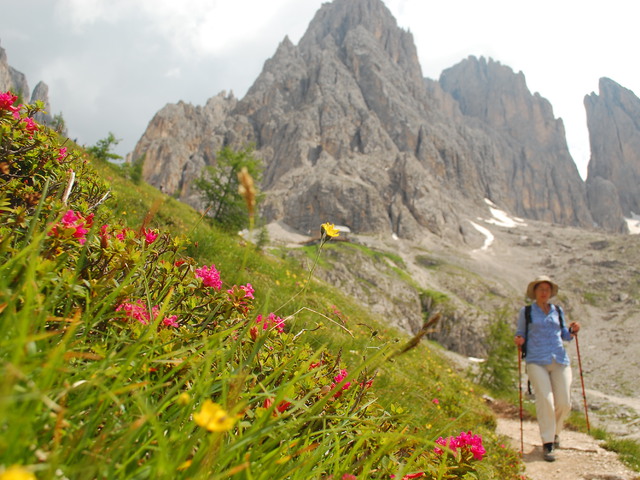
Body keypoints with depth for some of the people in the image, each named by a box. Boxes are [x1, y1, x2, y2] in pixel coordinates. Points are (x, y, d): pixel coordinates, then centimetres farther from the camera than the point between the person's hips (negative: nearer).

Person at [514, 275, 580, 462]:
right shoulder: (526, 312, 7)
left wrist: (572, 330, 1)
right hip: (536, 361, -3)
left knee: (564, 403, -2)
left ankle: (554, 431, 29)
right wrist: (519, 341, -9)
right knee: (545, 400, -15)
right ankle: (547, 444, -6)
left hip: (560, 361, 3)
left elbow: (564, 335, 22)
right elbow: (520, 333, 13)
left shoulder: (558, 311, 15)